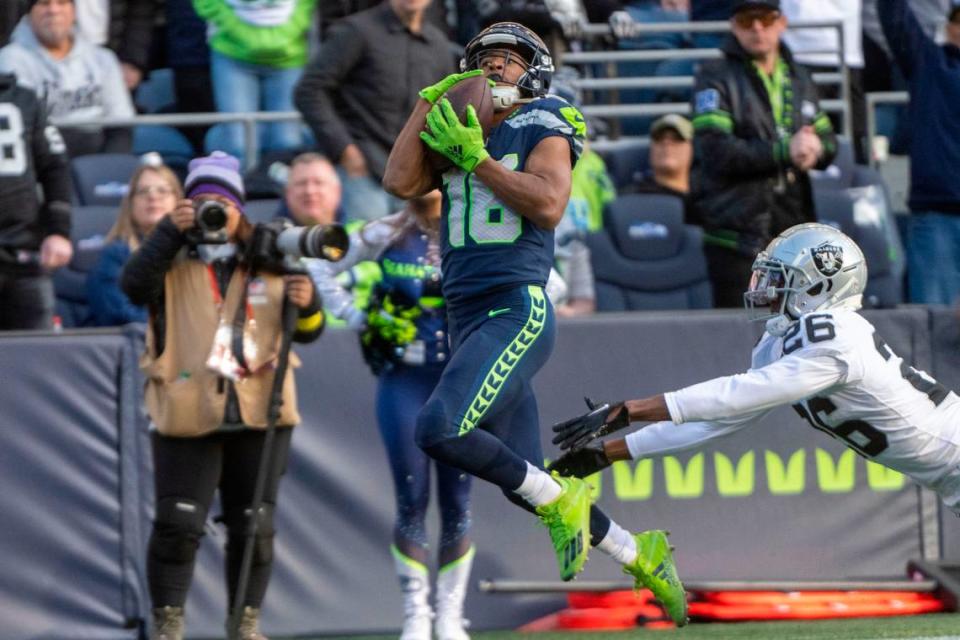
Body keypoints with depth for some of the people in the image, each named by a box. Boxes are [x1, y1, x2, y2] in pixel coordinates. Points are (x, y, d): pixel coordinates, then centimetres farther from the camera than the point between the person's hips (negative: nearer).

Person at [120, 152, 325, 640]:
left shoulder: (267, 262, 11)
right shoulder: (172, 260, 4)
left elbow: (308, 332, 12)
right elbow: (134, 286, -18)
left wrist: (307, 305, -11)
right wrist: (169, 232, -25)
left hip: (259, 415, 3)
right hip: (187, 414, -3)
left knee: (254, 526, 7)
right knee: (177, 525, -5)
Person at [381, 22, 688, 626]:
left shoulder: (542, 127, 1)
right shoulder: (457, 133, 16)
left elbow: (548, 206, -14)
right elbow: (400, 182, 1)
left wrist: (475, 158, -12)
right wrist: (430, 100, 4)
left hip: (518, 312, -7)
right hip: (467, 320, 7)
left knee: (439, 429, -25)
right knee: (524, 481, 8)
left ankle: (559, 503, -8)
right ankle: (640, 554, 24)